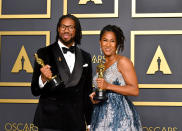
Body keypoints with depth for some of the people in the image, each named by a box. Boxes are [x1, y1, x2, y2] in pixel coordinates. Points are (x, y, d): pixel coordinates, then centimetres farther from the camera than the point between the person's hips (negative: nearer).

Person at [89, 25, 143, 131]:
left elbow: (135, 90, -15)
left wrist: (108, 86, -20)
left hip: (120, 116, -6)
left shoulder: (122, 61, -8)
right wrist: (95, 98, 3)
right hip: (101, 116, 6)